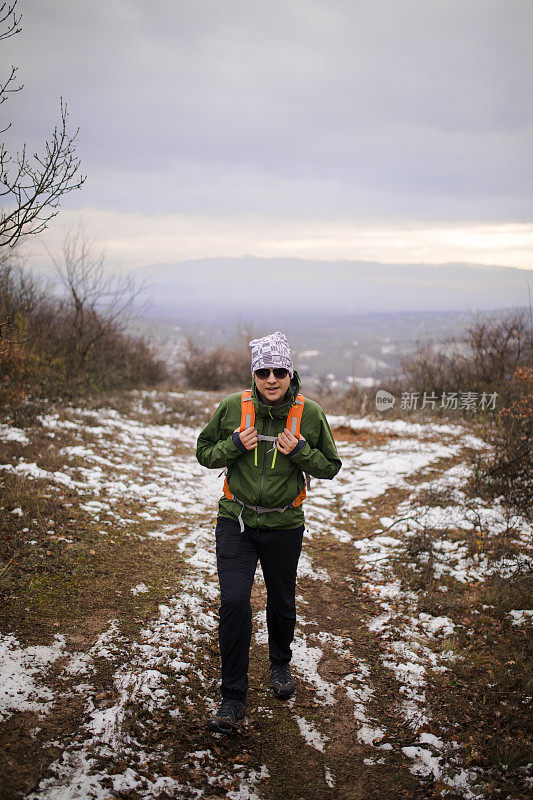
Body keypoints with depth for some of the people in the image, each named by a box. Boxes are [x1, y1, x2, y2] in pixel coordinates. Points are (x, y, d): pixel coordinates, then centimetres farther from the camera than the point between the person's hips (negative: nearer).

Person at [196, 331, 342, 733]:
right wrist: (234, 445, -15)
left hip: (284, 524, 1)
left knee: (282, 602, 17)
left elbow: (331, 466, 3)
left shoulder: (310, 413, -7)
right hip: (236, 520, -1)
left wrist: (301, 452, -17)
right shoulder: (232, 407, -7)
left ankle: (281, 664, 47)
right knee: (234, 601, -12)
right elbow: (204, 452, 4)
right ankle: (233, 698, 2)